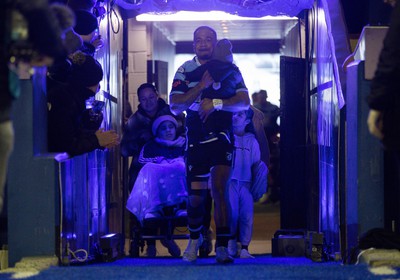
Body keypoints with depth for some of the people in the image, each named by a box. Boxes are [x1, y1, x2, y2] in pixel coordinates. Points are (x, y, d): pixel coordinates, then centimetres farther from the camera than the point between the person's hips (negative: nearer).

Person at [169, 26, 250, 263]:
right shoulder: (185, 70, 6)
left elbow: (244, 102, -4)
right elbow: (175, 106, -4)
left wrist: (216, 103, -18)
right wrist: (201, 85, -14)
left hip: (222, 136, -1)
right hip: (195, 138, 1)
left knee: (219, 188, -13)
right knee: (196, 195, 2)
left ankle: (222, 247, -10)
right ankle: (195, 239, 29)